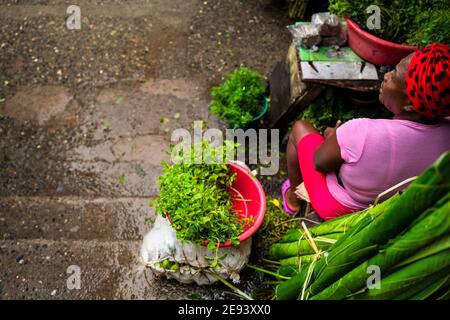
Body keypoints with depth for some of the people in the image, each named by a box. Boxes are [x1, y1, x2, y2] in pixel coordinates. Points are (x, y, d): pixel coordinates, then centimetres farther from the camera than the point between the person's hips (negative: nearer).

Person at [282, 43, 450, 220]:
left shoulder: (363, 134, -40)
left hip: (334, 208, -4)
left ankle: (292, 198, 36)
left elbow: (319, 162, -20)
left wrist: (335, 136, 0)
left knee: (300, 127, 17)